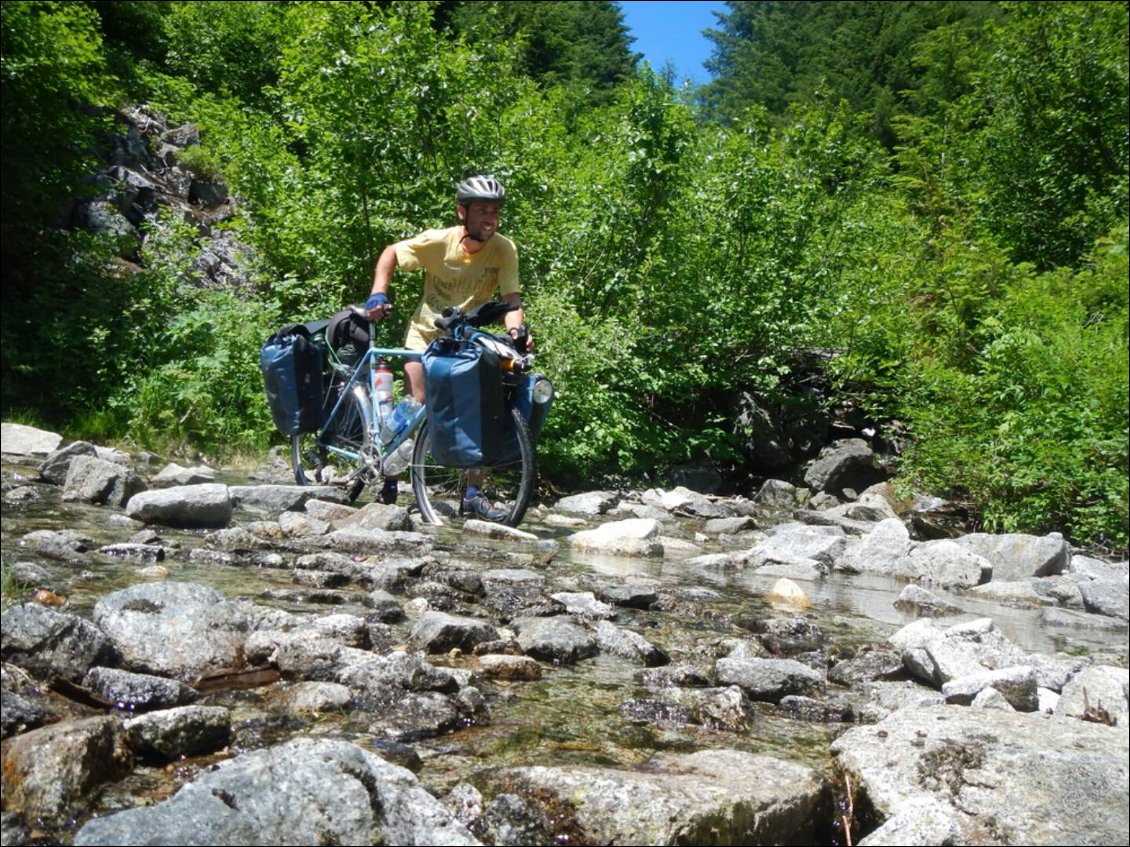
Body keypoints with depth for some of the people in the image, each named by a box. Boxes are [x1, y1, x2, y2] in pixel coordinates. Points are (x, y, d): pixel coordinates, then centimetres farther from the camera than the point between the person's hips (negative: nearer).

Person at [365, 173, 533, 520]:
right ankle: (390, 476, 11)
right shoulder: (438, 241, -21)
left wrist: (516, 329, -42)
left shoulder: (504, 250, -19)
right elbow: (390, 253, -6)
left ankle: (474, 493, 1)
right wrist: (378, 294, -16)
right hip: (426, 331, -1)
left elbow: (511, 299, -23)